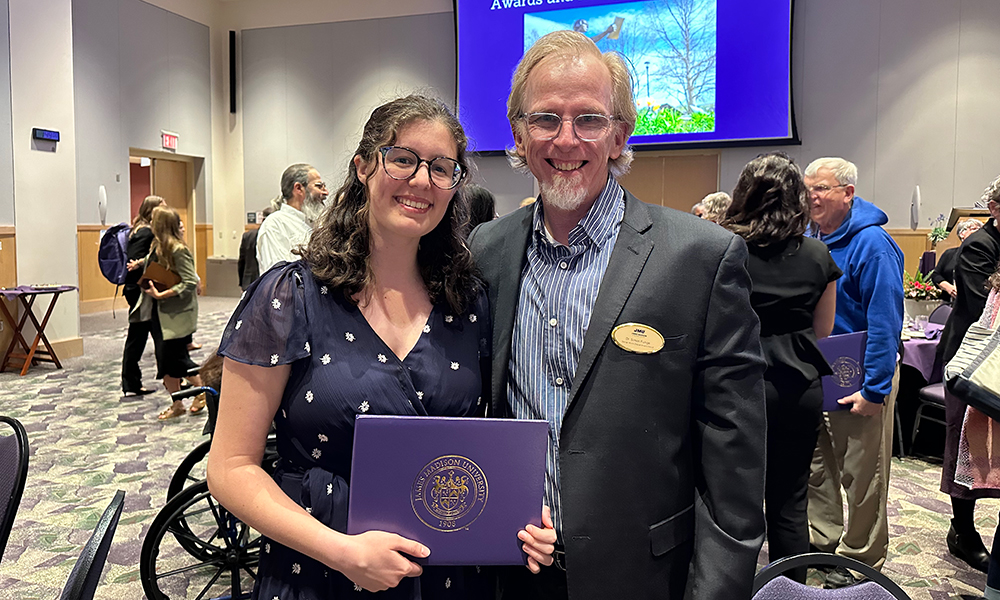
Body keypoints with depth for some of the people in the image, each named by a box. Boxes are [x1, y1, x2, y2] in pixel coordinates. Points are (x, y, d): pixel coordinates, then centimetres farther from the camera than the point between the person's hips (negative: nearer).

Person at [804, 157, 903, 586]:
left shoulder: (871, 245, -17)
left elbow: (885, 324, -20)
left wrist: (874, 390, -22)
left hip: (860, 379, -7)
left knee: (862, 475, 5)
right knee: (816, 461, 16)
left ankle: (860, 560, 21)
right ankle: (824, 540, 33)